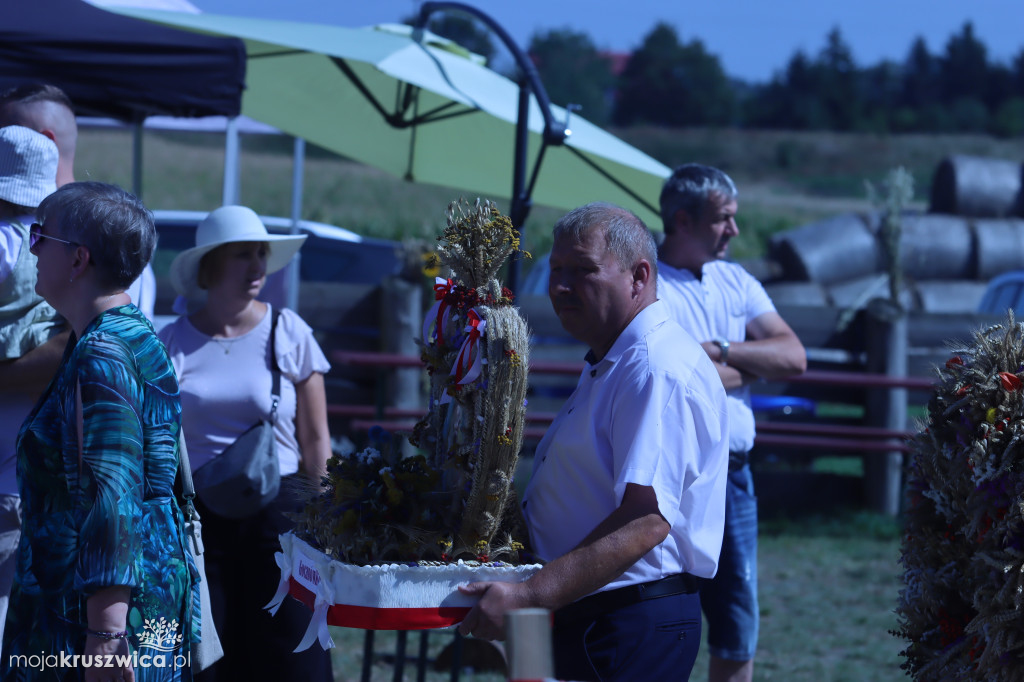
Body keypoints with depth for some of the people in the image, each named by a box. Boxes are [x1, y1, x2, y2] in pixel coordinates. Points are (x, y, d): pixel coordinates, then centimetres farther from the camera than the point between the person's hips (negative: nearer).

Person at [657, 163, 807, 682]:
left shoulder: (735, 281, 13)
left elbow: (793, 356, 3)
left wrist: (719, 351, -11)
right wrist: (749, 367, -5)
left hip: (733, 477, 6)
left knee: (738, 635, 9)